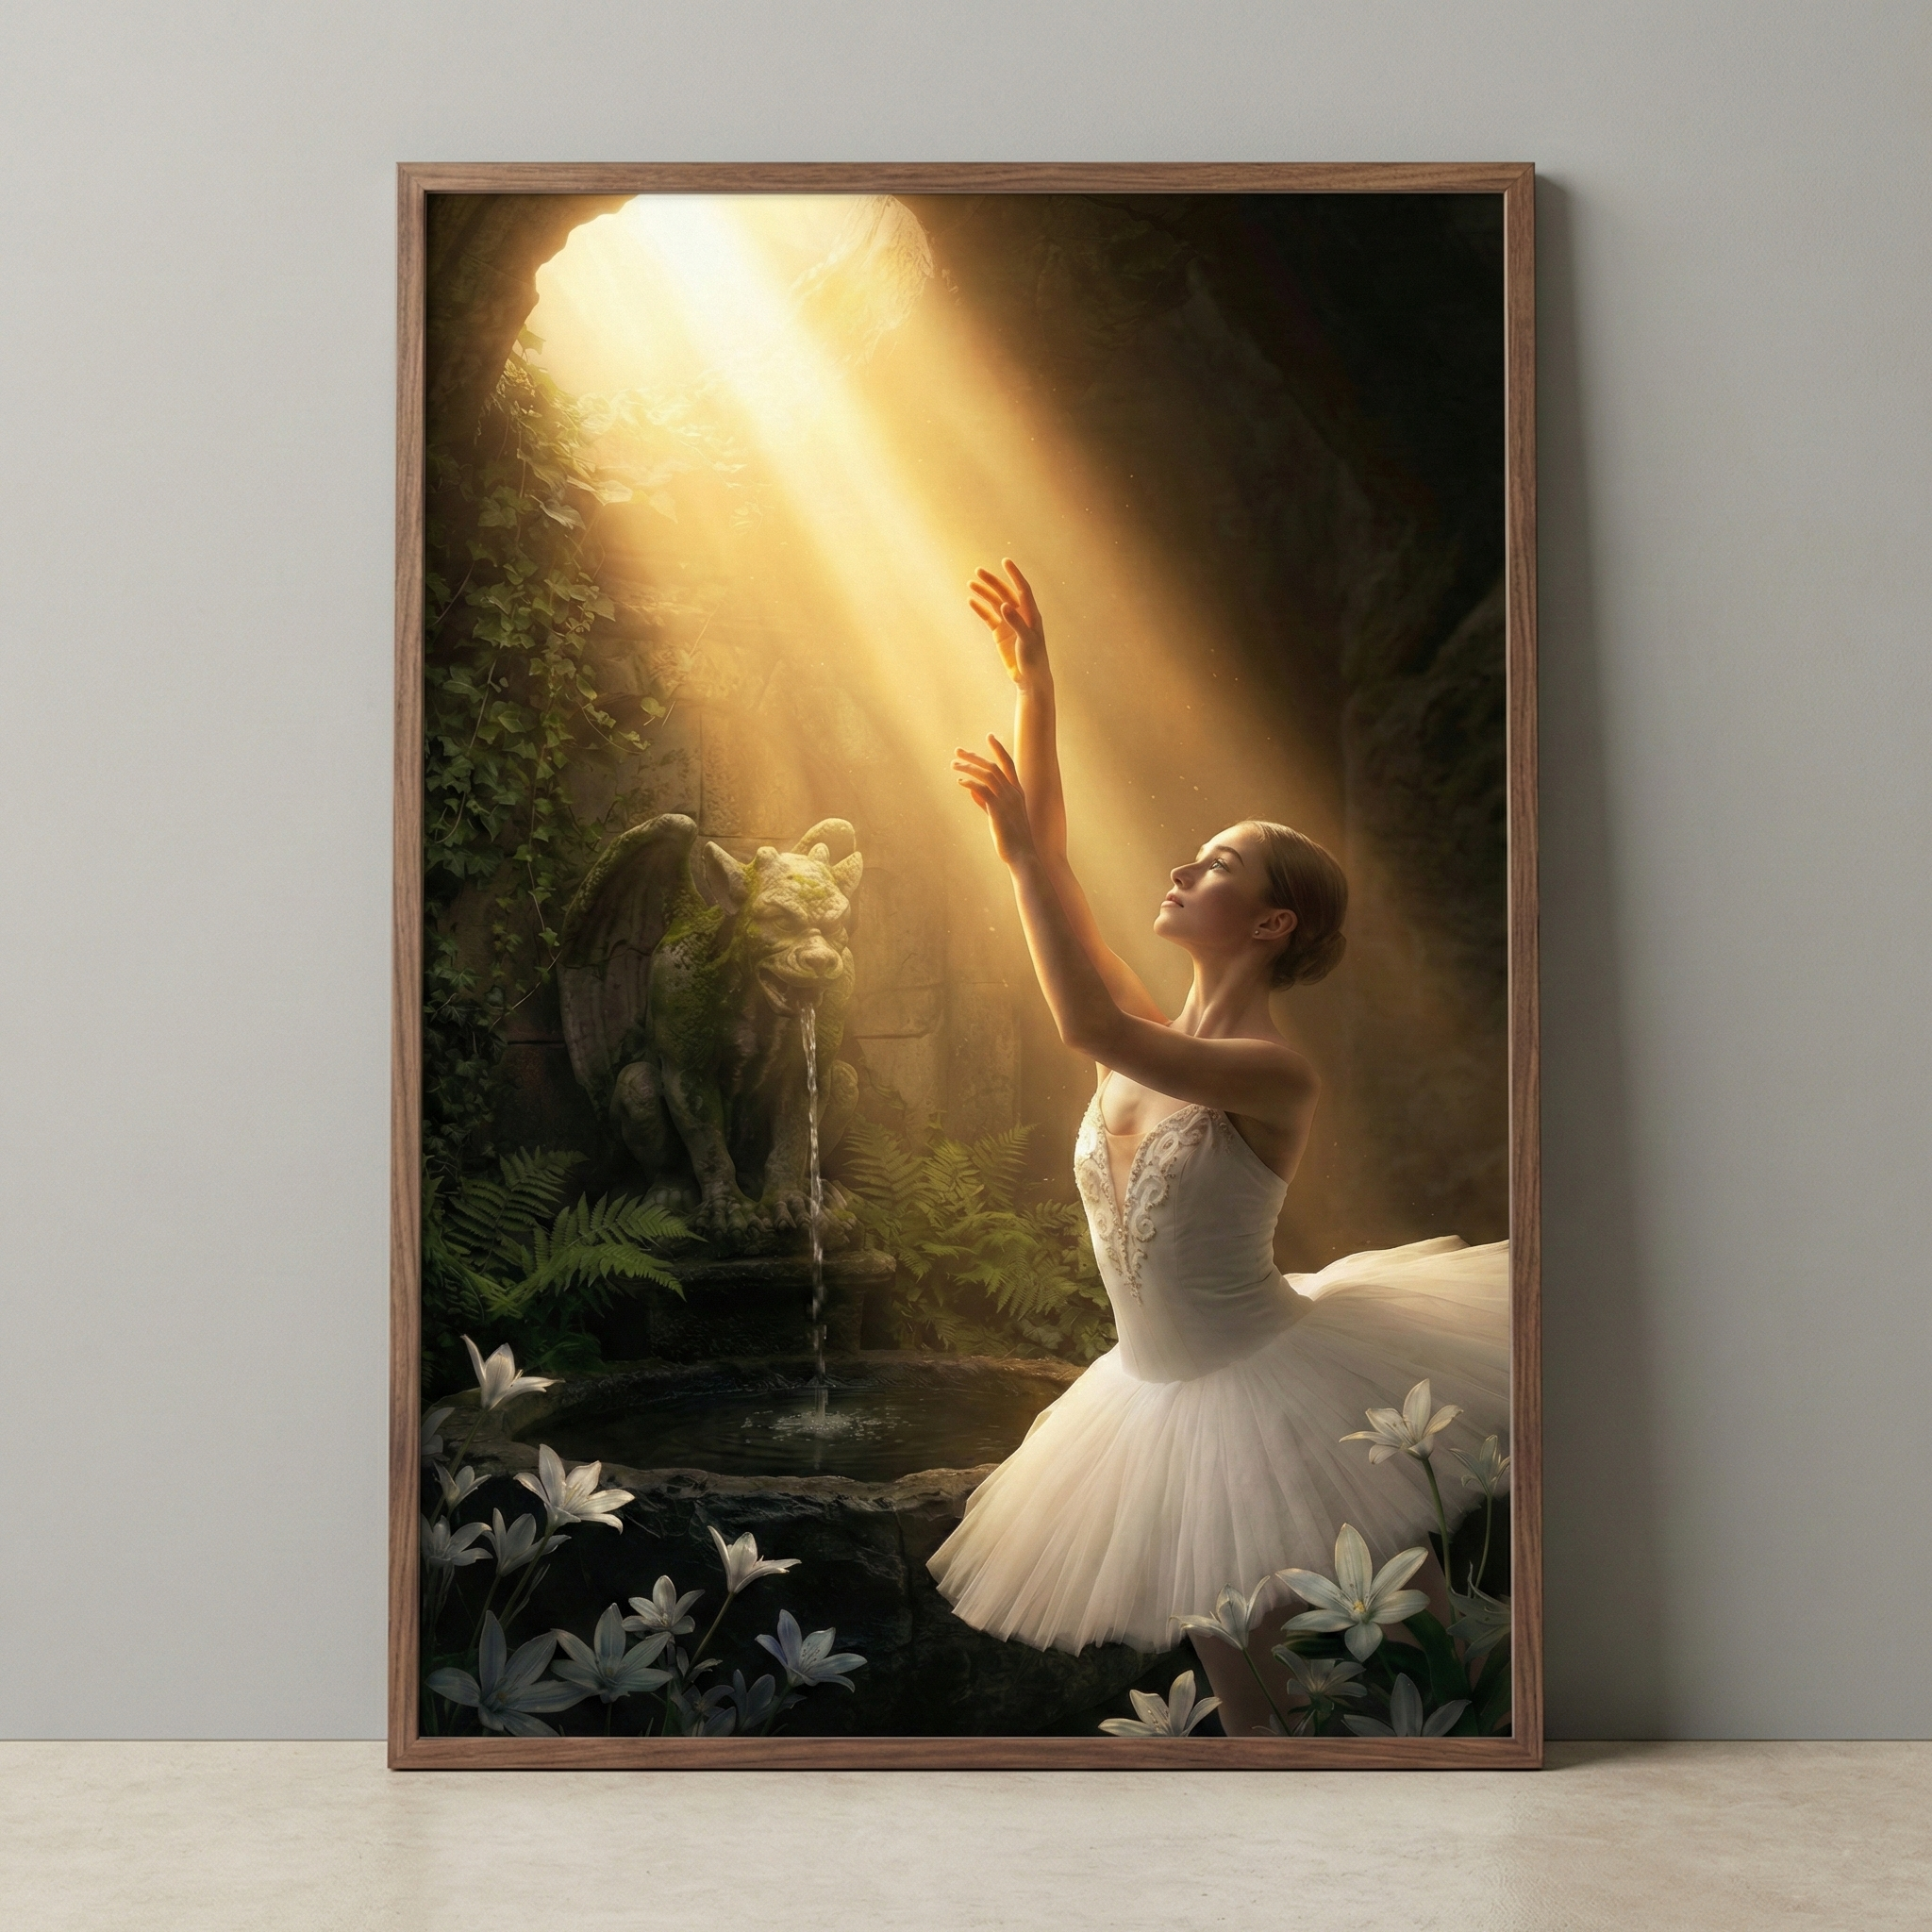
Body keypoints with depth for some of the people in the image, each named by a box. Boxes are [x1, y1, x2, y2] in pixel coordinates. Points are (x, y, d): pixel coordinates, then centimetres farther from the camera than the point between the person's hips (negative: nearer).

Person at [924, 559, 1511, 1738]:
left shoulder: (1277, 1075, -20)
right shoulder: (1146, 1038, 1)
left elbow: (1091, 1028, -34)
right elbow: (1051, 866, 0)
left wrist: (1017, 848, -29)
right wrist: (1034, 691, -5)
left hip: (1278, 1391, -7)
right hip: (1169, 1402, 7)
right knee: (1248, 1690, 14)